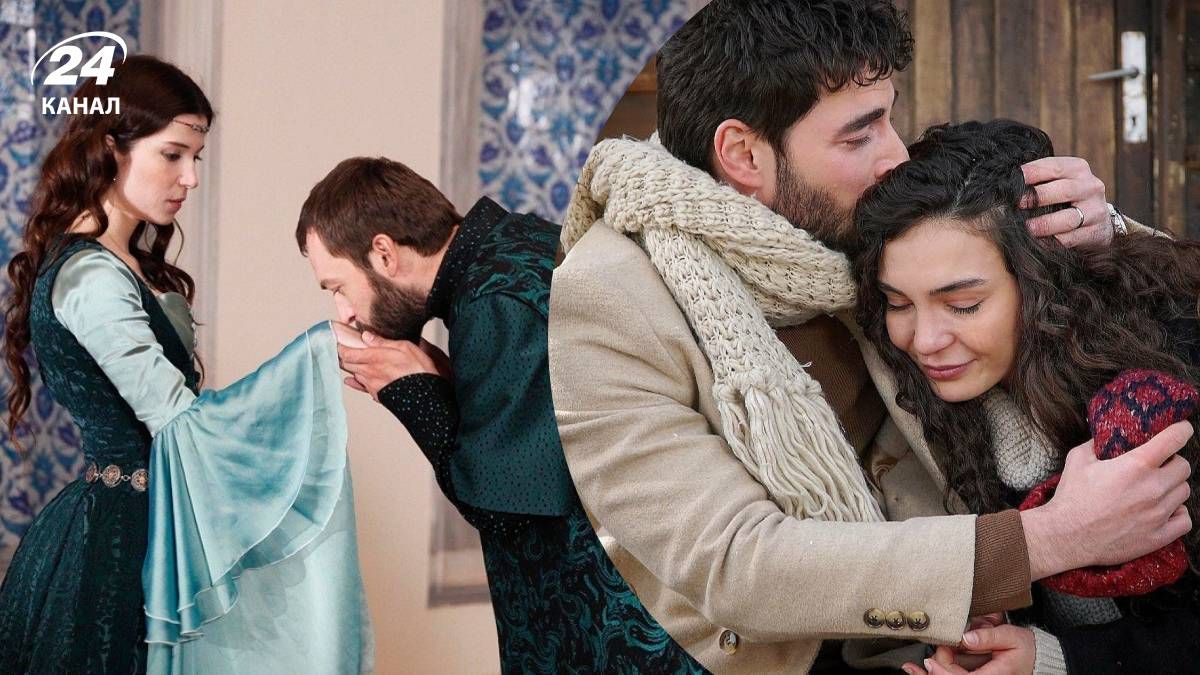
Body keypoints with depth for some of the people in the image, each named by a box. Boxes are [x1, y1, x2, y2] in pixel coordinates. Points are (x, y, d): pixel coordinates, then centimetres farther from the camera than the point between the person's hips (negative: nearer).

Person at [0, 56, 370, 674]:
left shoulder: (122, 262, 11)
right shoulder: (90, 276, -19)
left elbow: (161, 402, 7)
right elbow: (183, 425, -25)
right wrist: (319, 350, -26)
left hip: (140, 521, 9)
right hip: (123, 536, -9)